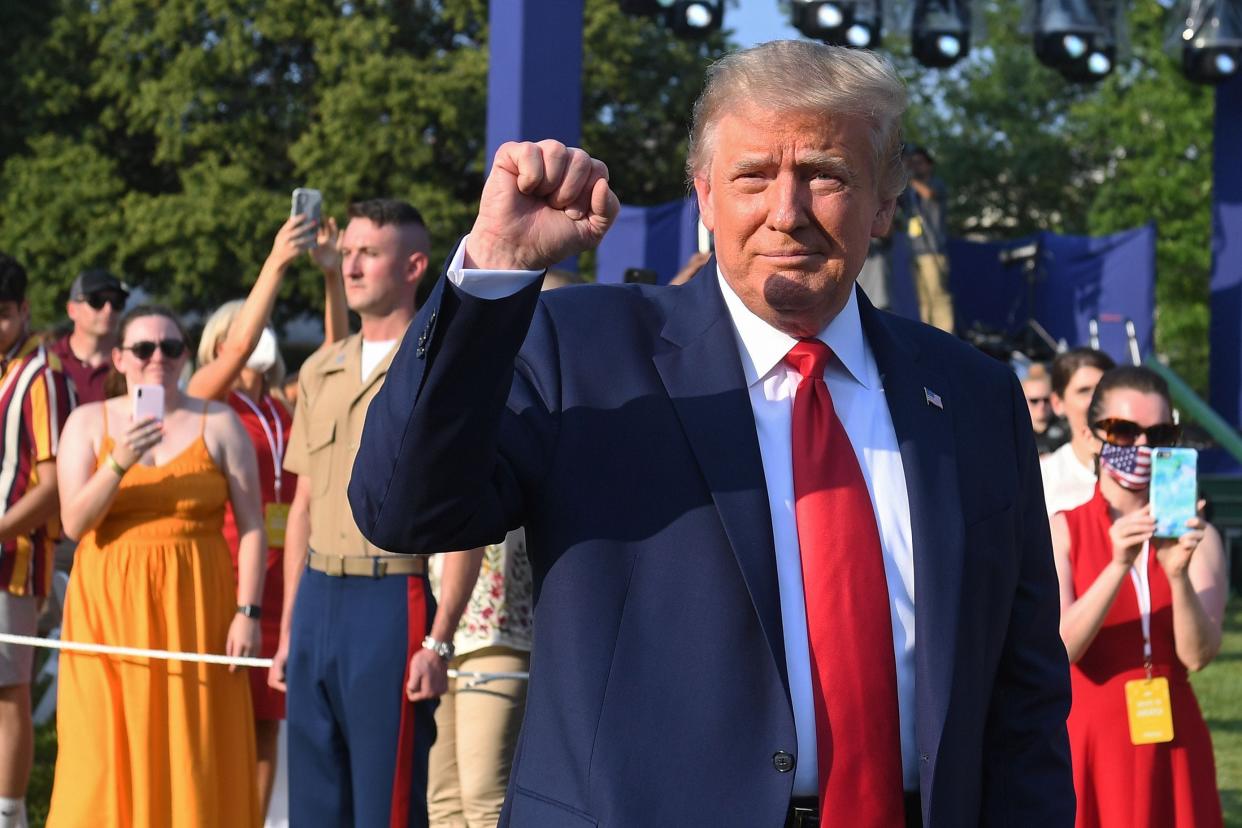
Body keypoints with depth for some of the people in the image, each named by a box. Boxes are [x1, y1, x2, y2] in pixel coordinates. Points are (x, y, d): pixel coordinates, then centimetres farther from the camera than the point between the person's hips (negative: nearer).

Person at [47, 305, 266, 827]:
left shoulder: (218, 422, 5)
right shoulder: (88, 422, 6)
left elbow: (252, 527, 2)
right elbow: (74, 523, -4)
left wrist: (248, 612, -8)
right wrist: (119, 463, -18)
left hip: (194, 607, 0)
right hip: (109, 607, 0)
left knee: (194, 756, -1)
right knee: (108, 753, -3)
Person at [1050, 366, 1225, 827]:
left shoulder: (1197, 537, 1)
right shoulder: (1062, 531, -1)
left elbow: (1199, 655, -11)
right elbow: (1062, 647, -15)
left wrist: (1178, 574, -28)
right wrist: (1118, 566, -27)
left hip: (1172, 744, 1)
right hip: (1088, 741, -1)